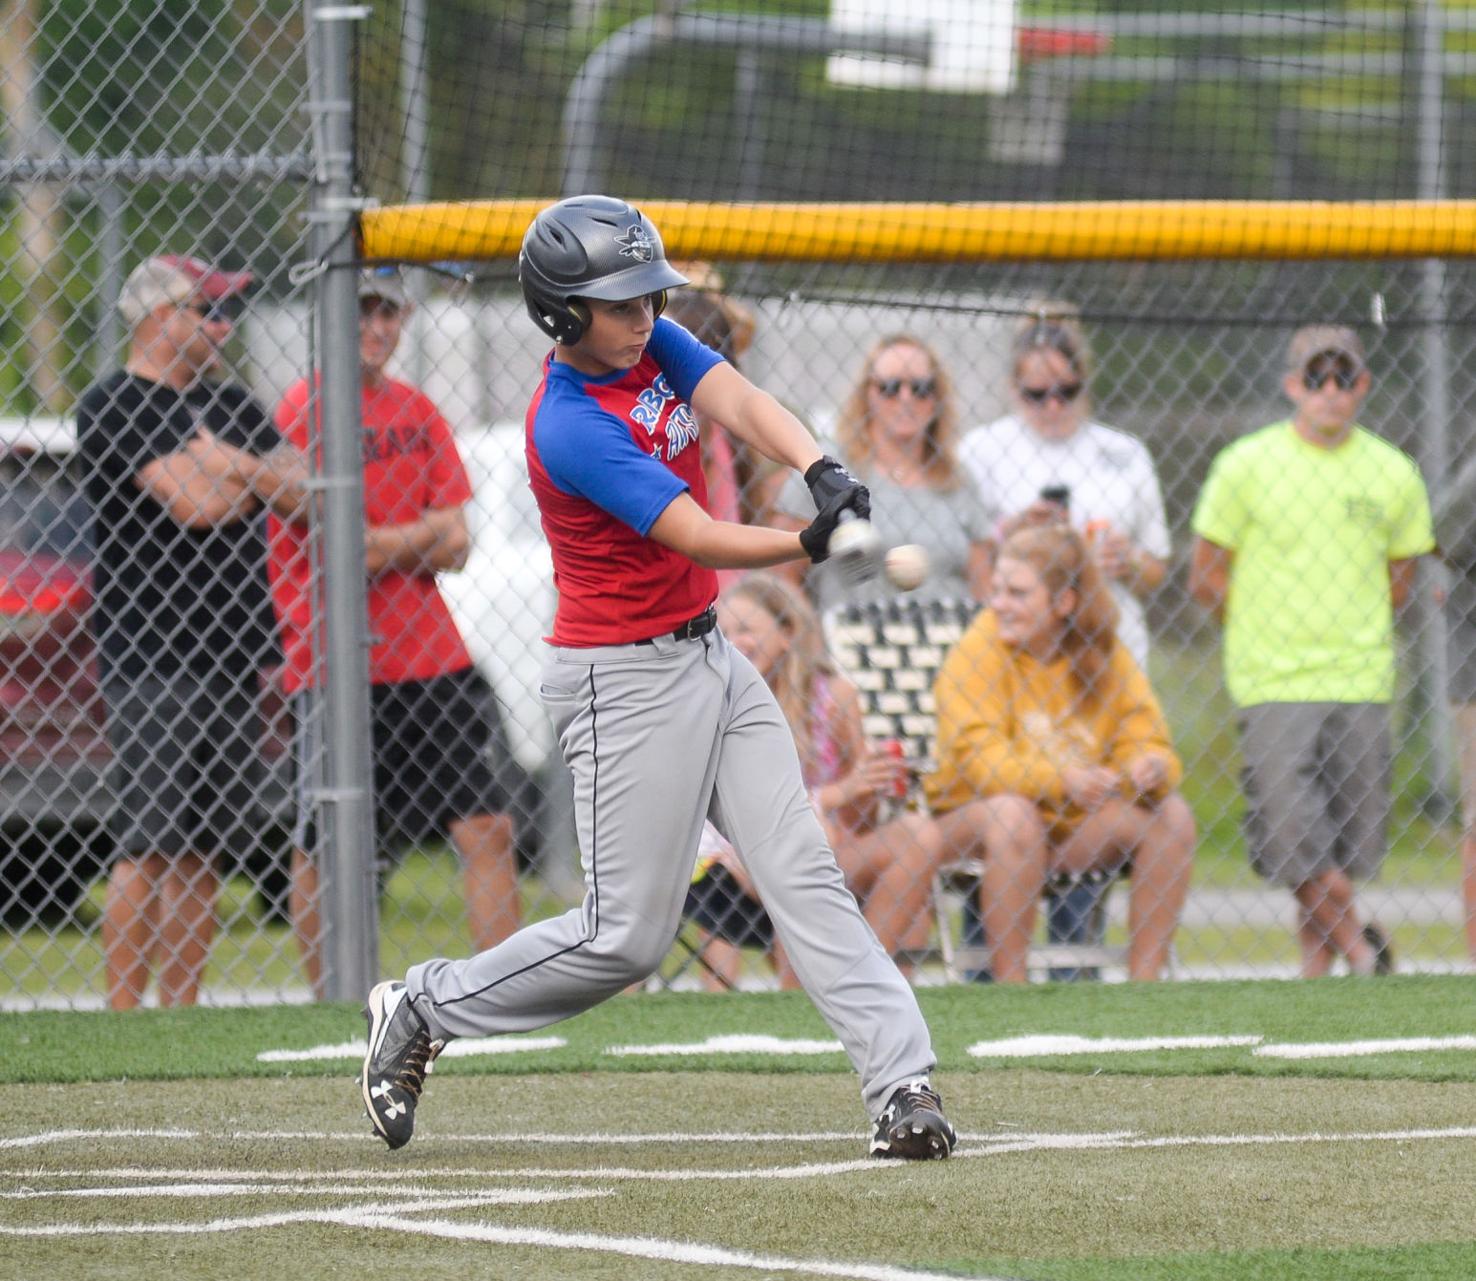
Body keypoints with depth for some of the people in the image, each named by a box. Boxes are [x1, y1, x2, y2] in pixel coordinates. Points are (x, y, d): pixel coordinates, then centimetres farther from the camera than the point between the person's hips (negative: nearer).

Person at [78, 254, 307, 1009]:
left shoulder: (229, 405, 17)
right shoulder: (114, 407, -8)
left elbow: (303, 491, 9)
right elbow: (194, 504, -17)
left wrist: (226, 466, -6)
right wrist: (250, 479, 1)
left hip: (231, 655, 8)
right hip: (149, 656, -8)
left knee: (203, 848, 8)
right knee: (148, 845, -11)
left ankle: (181, 1014, 11)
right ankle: (124, 1018, -11)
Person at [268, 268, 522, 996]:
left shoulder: (416, 411, 14)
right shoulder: (303, 411, -7)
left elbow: (453, 550, 8)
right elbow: (350, 549, -15)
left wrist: (385, 547, -9)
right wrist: (429, 532, 0)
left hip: (430, 655, 6)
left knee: (487, 827, 0)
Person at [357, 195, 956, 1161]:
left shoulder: (655, 347, 3)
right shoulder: (571, 428, -22)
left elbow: (743, 405, -14)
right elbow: (700, 539, -29)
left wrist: (824, 471, -34)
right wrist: (812, 543, -44)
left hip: (711, 656, 8)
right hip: (625, 678, -8)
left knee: (804, 876, -3)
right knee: (627, 937, -3)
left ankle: (902, 1082, -9)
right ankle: (423, 1012, 15)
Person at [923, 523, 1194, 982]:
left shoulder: (1107, 655, 2)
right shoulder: (980, 649, -10)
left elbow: (1146, 742, -1)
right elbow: (978, 757, -21)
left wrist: (1151, 768, -27)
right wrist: (1062, 780, -37)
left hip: (1078, 824, 4)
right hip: (971, 814, -4)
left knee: (1172, 815, -18)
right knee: (1013, 813, -36)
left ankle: (1144, 980, -15)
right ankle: (1009, 987, -30)